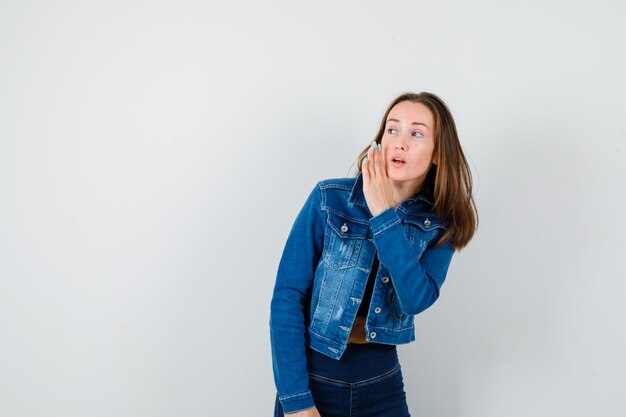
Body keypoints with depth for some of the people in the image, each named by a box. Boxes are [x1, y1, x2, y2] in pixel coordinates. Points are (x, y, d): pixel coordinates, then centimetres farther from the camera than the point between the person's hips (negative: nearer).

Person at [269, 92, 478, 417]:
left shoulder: (439, 226, -3)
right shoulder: (329, 199, -12)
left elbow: (416, 299, -19)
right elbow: (287, 296, -13)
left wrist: (383, 215, -21)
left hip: (382, 380, 2)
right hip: (313, 375, -2)